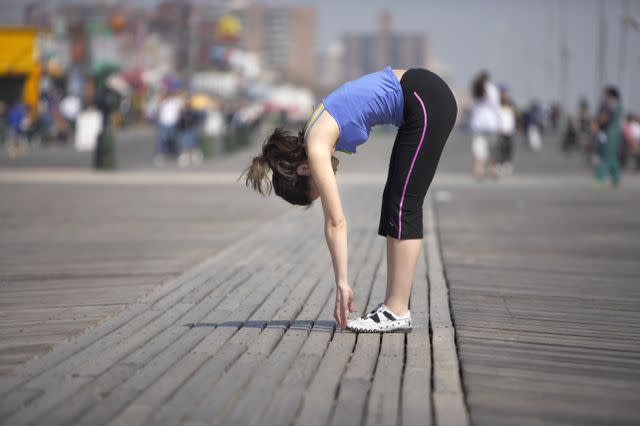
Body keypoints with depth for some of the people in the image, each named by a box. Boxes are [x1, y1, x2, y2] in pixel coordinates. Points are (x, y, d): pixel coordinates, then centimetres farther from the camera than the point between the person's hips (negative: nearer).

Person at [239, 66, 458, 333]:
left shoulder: (316, 150, -11)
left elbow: (336, 222, -12)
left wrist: (342, 284, -10)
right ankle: (393, 304, 11)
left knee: (403, 206, -6)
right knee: (394, 201, 10)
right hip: (420, 98, 9)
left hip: (426, 102, -9)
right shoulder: (318, 140, 12)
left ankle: (398, 311, -4)